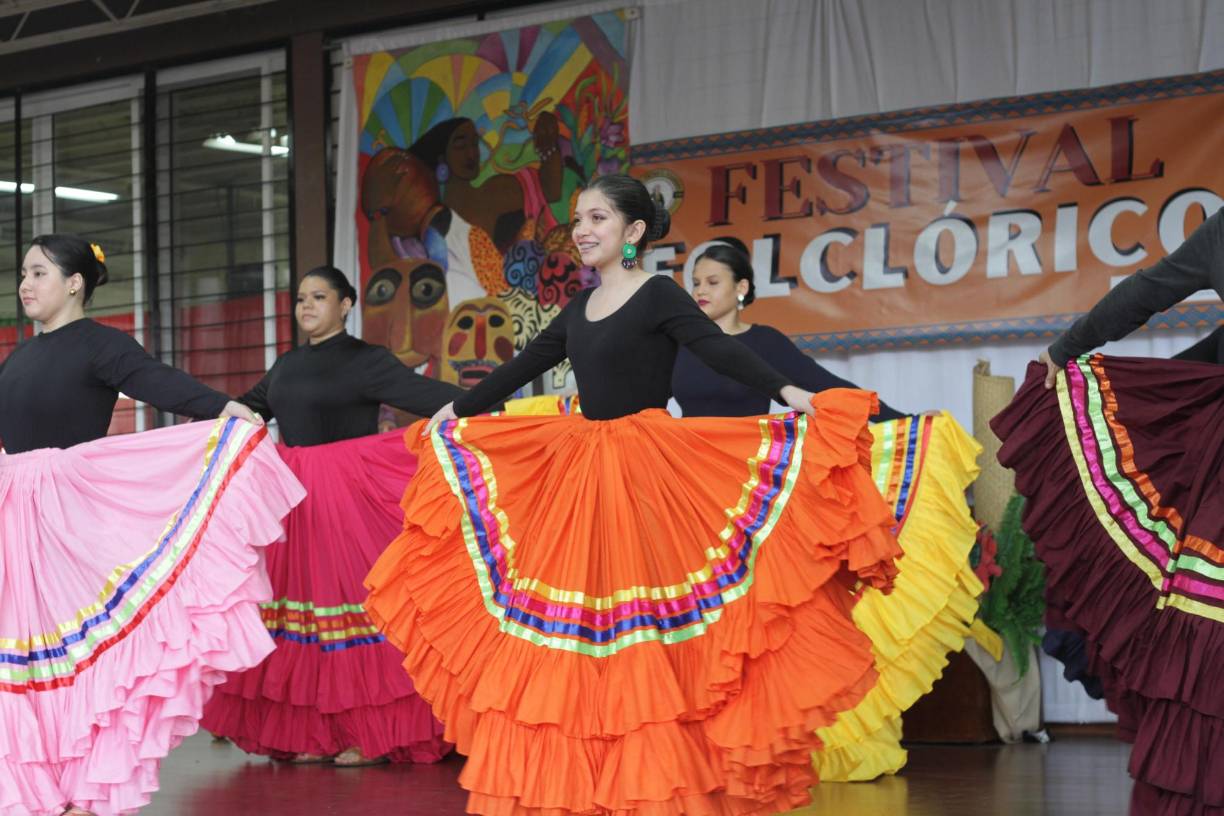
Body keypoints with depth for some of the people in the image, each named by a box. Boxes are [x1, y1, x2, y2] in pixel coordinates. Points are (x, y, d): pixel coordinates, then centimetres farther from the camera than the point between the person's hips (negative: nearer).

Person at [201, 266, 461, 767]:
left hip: (347, 494, -7)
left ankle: (373, 734, -1)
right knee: (298, 595, 5)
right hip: (293, 495, 7)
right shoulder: (287, 366, 17)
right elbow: (247, 408, 29)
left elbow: (426, 395, -15)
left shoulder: (365, 361, -4)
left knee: (349, 595, -8)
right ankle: (317, 733, 12)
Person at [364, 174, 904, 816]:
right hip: (579, 471, 7)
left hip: (644, 470, -7)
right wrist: (456, 412, 31)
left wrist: (784, 391, -35)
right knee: (571, 618, 4)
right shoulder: (582, 307, 14)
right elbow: (524, 366, 24)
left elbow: (719, 350, -19)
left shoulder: (659, 296, -6)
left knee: (641, 626, -8)